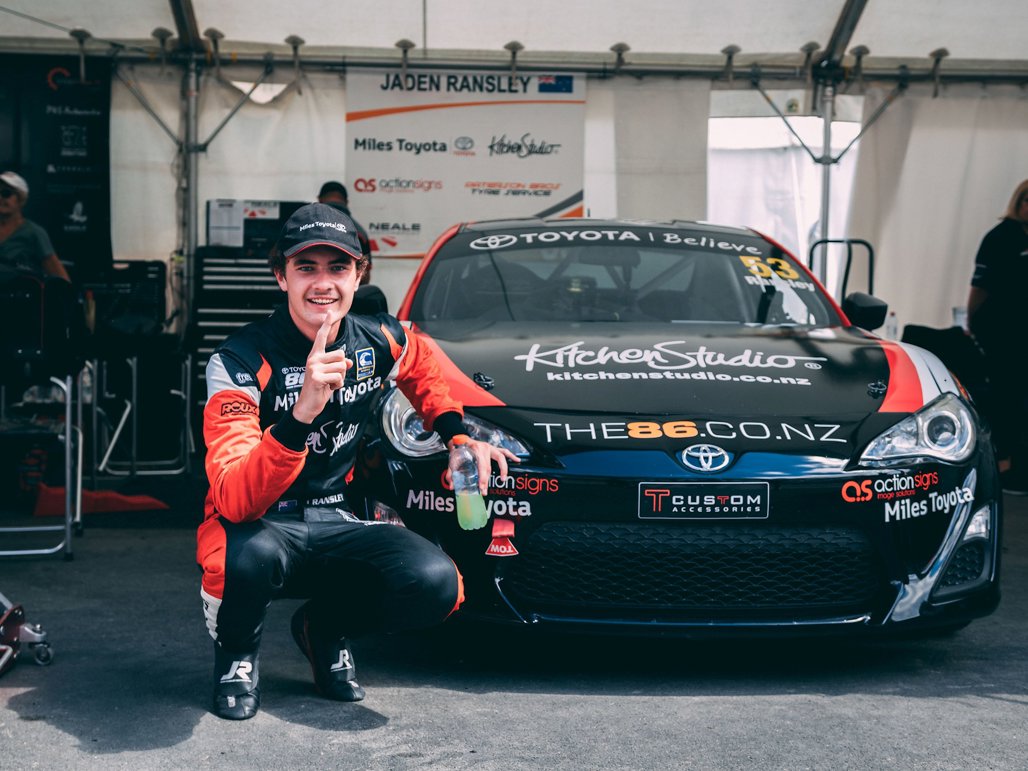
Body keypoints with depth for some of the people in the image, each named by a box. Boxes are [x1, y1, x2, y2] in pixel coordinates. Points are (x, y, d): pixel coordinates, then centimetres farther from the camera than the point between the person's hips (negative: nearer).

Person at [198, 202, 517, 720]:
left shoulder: (379, 342, -3)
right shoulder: (239, 361, -19)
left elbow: (425, 375, 24)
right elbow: (236, 501, -32)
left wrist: (459, 435, 7)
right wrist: (301, 415, -46)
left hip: (336, 525, 4)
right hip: (255, 523, -4)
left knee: (436, 585, -24)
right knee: (252, 555, -41)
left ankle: (324, 629, 10)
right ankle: (235, 652, -3)